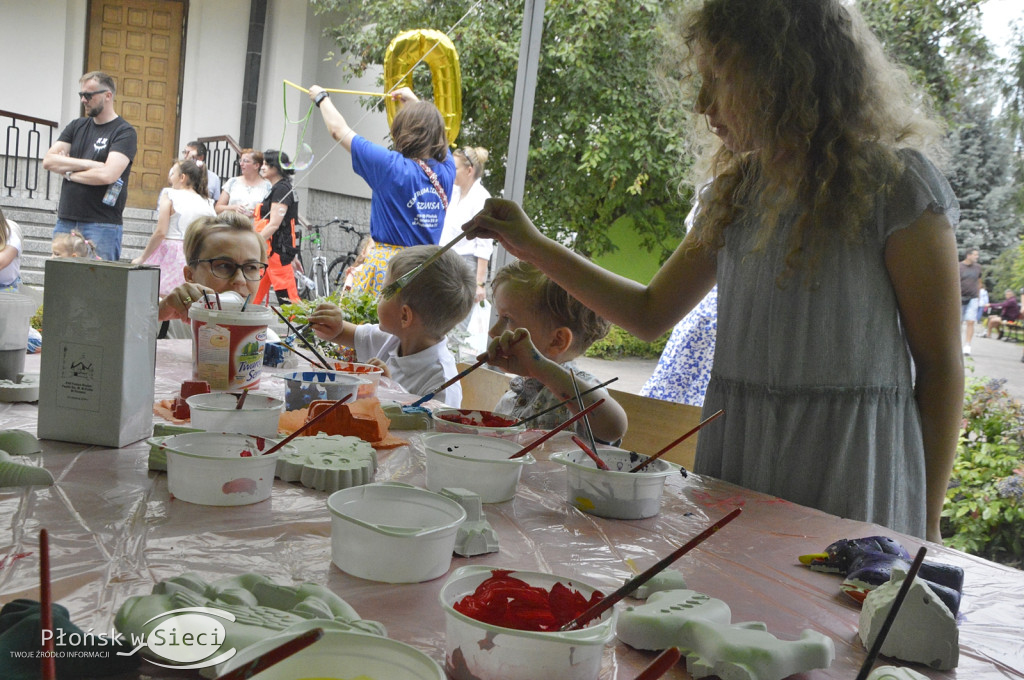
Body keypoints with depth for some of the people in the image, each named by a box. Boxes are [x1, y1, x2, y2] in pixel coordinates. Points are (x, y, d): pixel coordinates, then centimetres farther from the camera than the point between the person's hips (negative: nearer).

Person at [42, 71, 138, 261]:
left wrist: (69, 172, -2)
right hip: (65, 221, 6)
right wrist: (88, 164, -9)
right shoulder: (76, 126, 16)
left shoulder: (125, 132, -4)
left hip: (102, 226, -6)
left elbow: (107, 174, -17)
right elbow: (48, 160, 4)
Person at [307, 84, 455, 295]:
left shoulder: (392, 167, -12)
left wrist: (321, 97, 18)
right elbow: (434, 130, 26)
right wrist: (415, 103, 39)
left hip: (388, 265, -5)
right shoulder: (447, 169, 1)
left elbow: (338, 130, 1)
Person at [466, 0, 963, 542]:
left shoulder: (892, 182, -8)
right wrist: (534, 247, 13)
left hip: (849, 468, -5)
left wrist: (925, 527, -6)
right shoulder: (735, 191, 9)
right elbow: (651, 314, 17)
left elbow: (939, 364, -6)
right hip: (734, 450, 5)